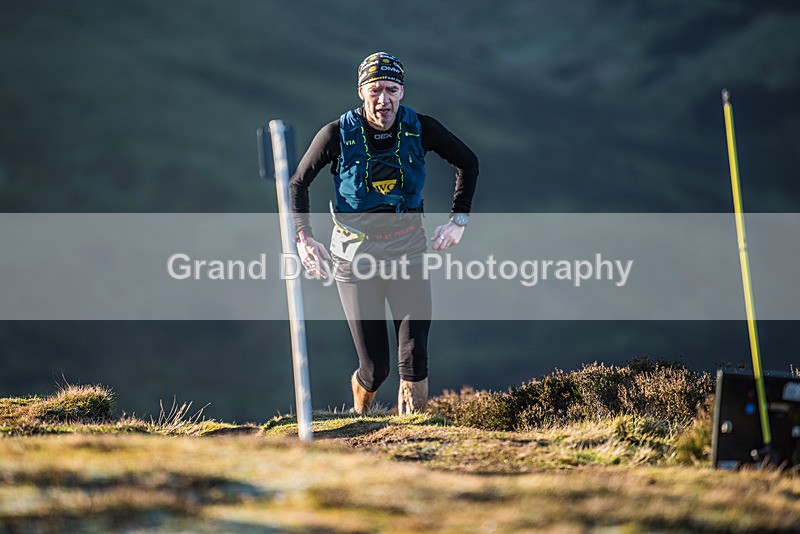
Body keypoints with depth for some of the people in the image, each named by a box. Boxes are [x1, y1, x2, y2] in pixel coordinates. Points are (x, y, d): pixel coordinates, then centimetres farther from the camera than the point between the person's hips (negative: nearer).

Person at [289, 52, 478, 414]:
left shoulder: (420, 128, -8)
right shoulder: (338, 134, -13)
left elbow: (467, 163, 9)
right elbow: (297, 183, -2)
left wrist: (459, 220, 2)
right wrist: (303, 237, -14)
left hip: (407, 251, 2)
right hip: (355, 254, -1)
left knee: (414, 359, -11)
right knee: (375, 369, -1)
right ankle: (359, 420, 31)